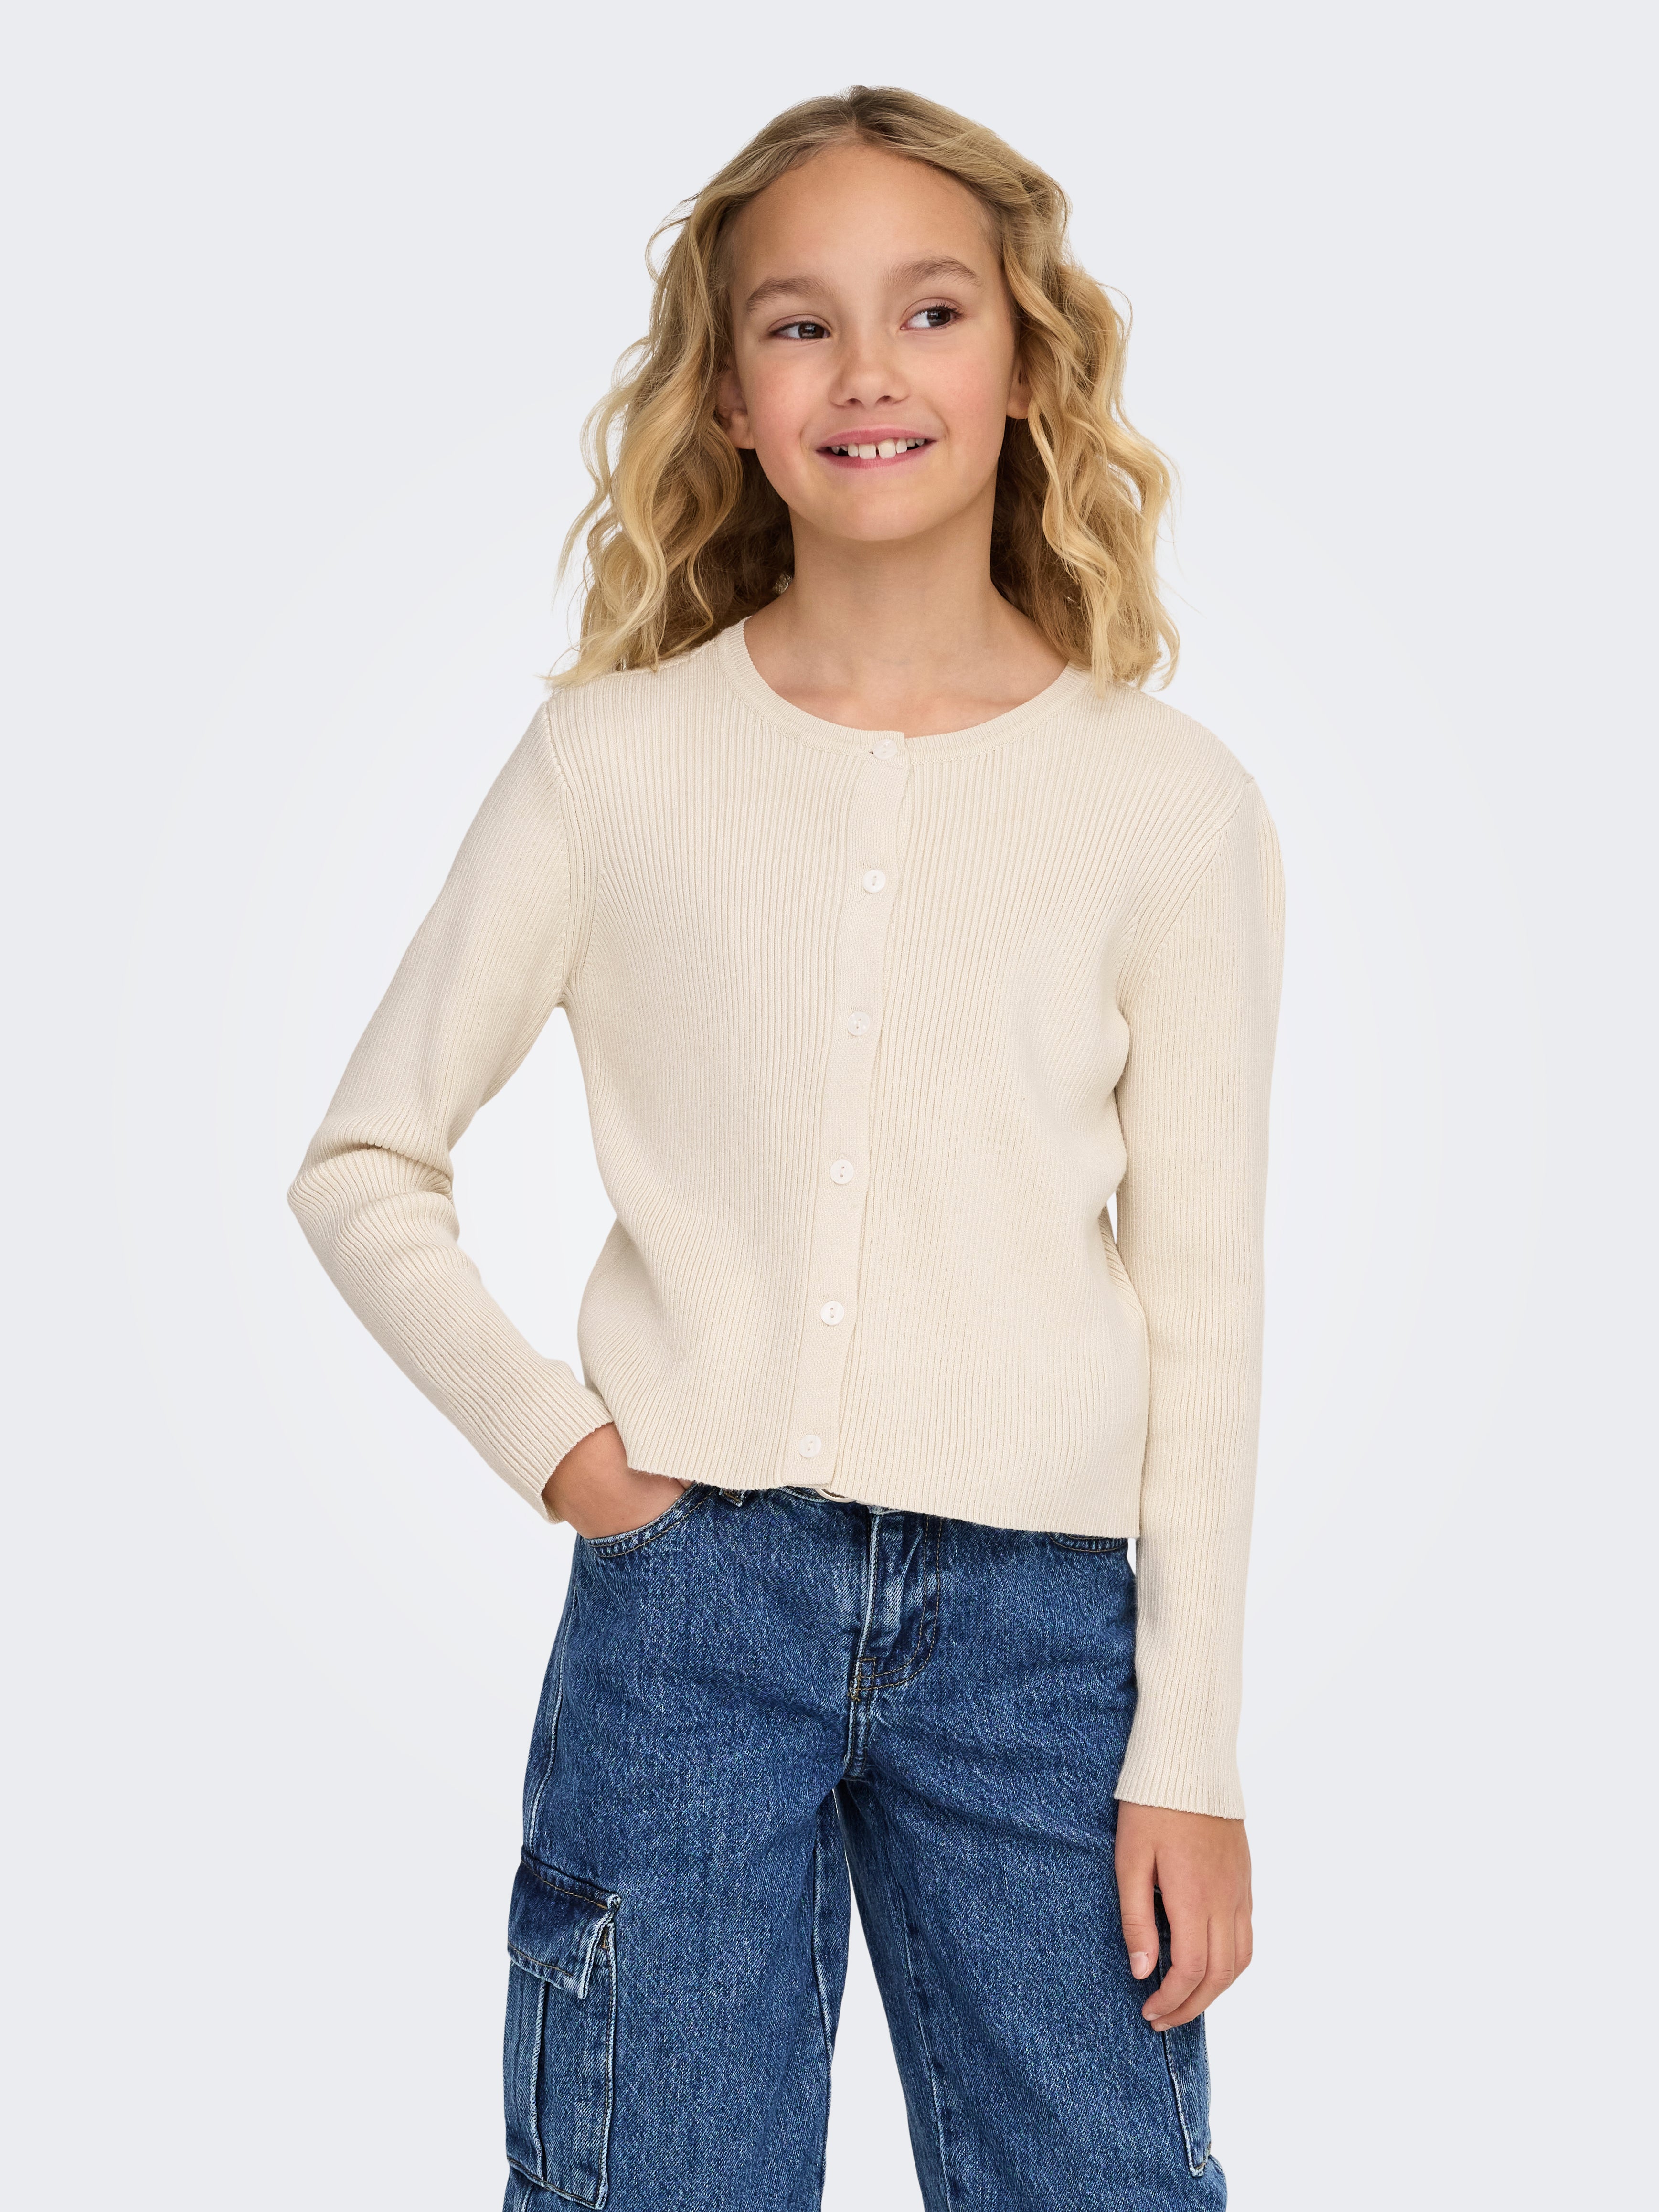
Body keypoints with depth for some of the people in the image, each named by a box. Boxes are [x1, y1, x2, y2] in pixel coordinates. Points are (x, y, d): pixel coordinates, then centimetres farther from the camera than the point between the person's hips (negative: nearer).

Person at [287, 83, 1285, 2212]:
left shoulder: (1168, 802, 1)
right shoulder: (614, 762, 2)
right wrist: (549, 1436, -3)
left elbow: (1204, 1304, 2)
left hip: (1035, 1612, 0)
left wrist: (1191, 1752, 0)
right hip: (684, 1584, 0)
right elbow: (361, 1163, 10)